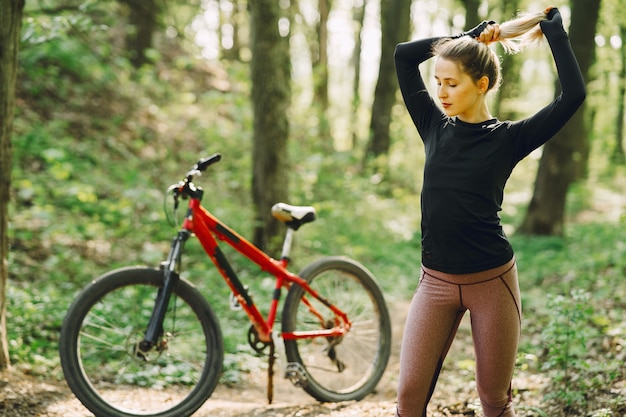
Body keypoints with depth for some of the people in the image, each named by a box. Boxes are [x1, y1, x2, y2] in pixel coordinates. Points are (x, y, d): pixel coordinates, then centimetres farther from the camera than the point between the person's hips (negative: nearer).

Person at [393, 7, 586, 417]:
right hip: (436, 282, 3)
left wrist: (552, 26, -6)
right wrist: (475, 34, 4)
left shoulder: (509, 138, -4)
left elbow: (574, 94, -16)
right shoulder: (435, 127, 5)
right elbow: (404, 54, 4)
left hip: (492, 281, -3)